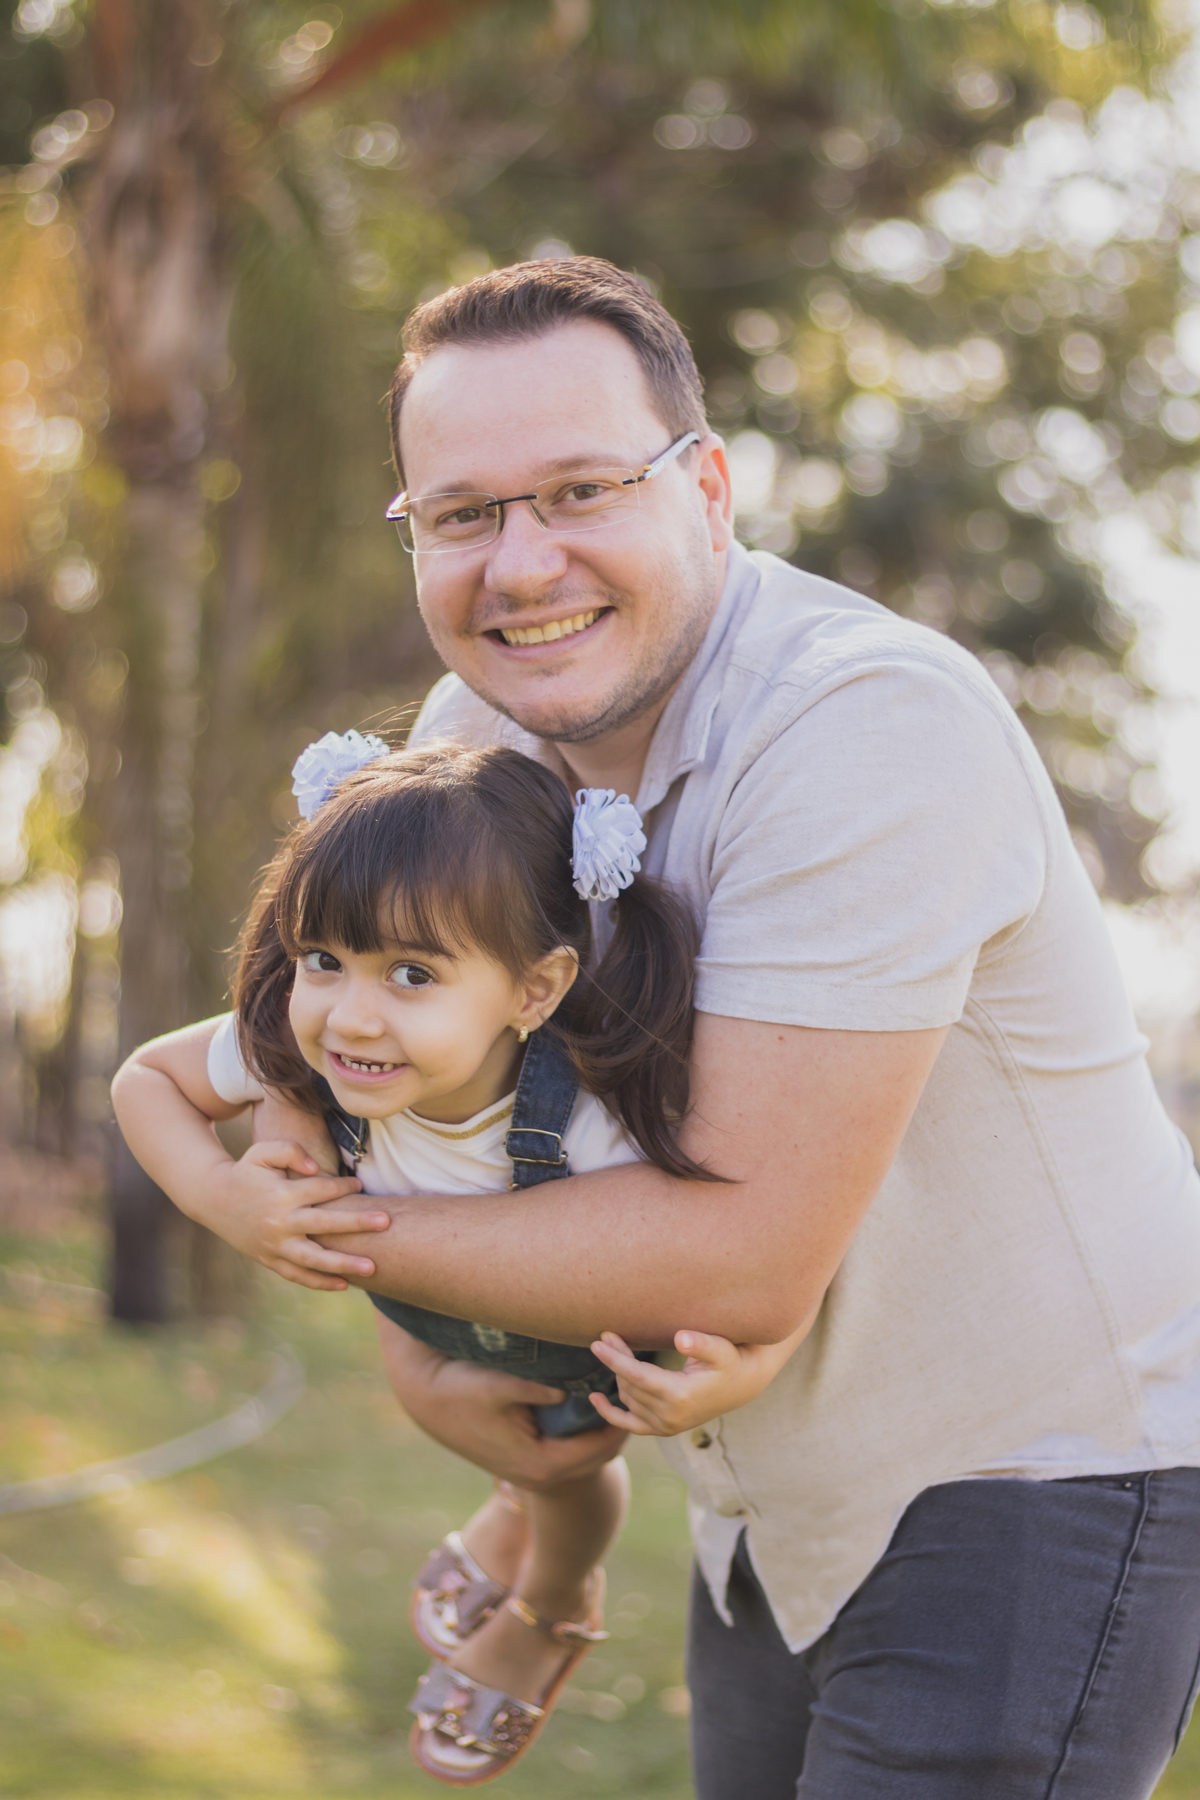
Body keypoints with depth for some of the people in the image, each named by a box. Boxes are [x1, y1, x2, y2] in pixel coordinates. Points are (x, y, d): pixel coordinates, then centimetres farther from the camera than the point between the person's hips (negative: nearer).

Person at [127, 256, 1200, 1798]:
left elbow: (748, 1260, -29)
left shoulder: (871, 724, -27)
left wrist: (351, 1240, -18)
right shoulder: (471, 731, -3)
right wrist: (421, 1365, -8)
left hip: (1041, 1481, -6)